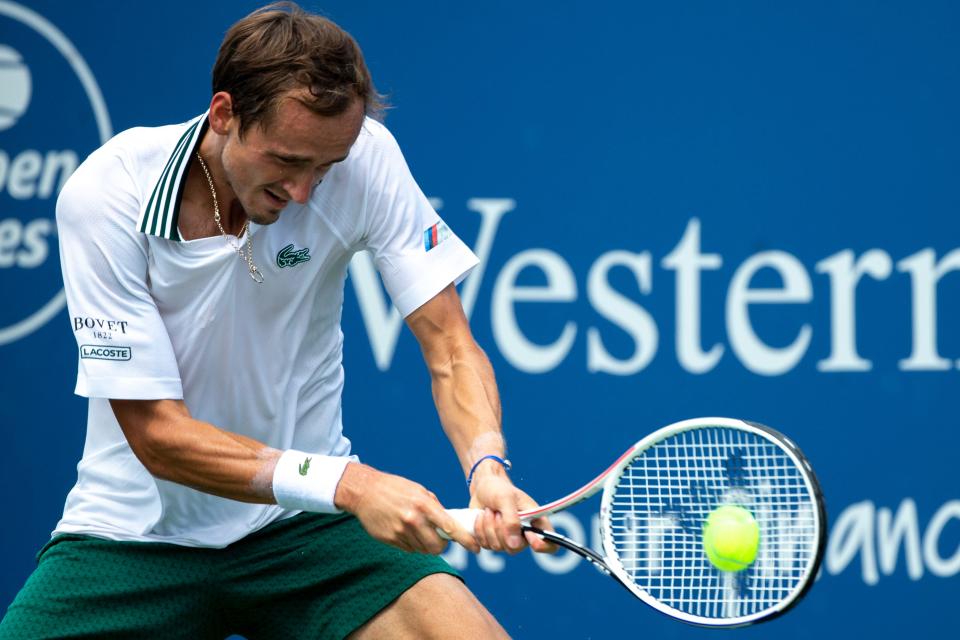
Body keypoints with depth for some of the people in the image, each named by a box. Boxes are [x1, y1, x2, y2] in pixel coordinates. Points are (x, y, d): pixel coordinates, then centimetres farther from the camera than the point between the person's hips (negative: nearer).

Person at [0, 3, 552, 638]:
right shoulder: (106, 197, -18)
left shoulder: (362, 155, -13)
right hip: (139, 535, 0)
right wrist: (346, 483, -30)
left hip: (307, 528, 0)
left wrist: (487, 464, -30)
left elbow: (449, 348, -9)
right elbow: (157, 433, -19)